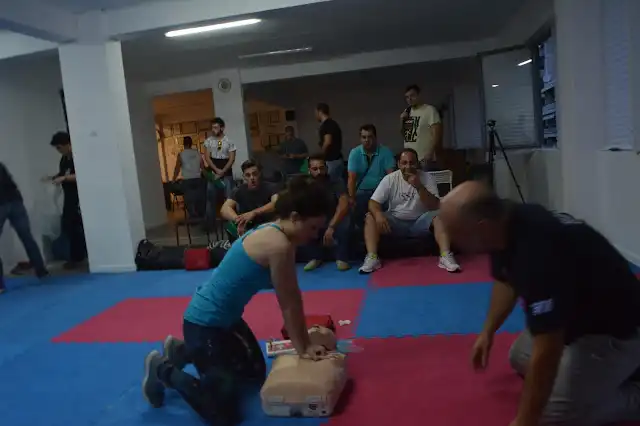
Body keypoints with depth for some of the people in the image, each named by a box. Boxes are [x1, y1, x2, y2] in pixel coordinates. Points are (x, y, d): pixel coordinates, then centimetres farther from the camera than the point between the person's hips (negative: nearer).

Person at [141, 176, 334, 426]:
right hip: (204, 324, -10)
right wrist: (302, 348, -2)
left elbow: (293, 298, 6)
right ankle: (162, 370, 14)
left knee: (256, 374, 26)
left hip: (226, 318, 10)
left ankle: (181, 351, 33)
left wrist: (306, 343, 10)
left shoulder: (275, 233, 2)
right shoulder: (279, 245, -28)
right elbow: (288, 305, -16)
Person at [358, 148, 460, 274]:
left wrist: (419, 186, -29)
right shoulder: (390, 179, -7)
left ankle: (445, 256, -35)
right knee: (370, 218, -24)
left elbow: (435, 206, -17)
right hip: (395, 222, 1)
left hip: (419, 222, 0)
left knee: (439, 216, -29)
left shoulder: (427, 178, -8)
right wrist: (378, 214, -35)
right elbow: (373, 202, -12)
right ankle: (372, 258, -31)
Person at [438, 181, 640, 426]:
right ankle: (619, 368, 22)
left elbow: (546, 352, -34)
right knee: (520, 359, 19)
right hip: (579, 314, 9)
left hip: (614, 330, -9)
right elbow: (506, 281, 12)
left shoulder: (537, 253, -39)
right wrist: (488, 332, 12)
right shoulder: (506, 223, -10)